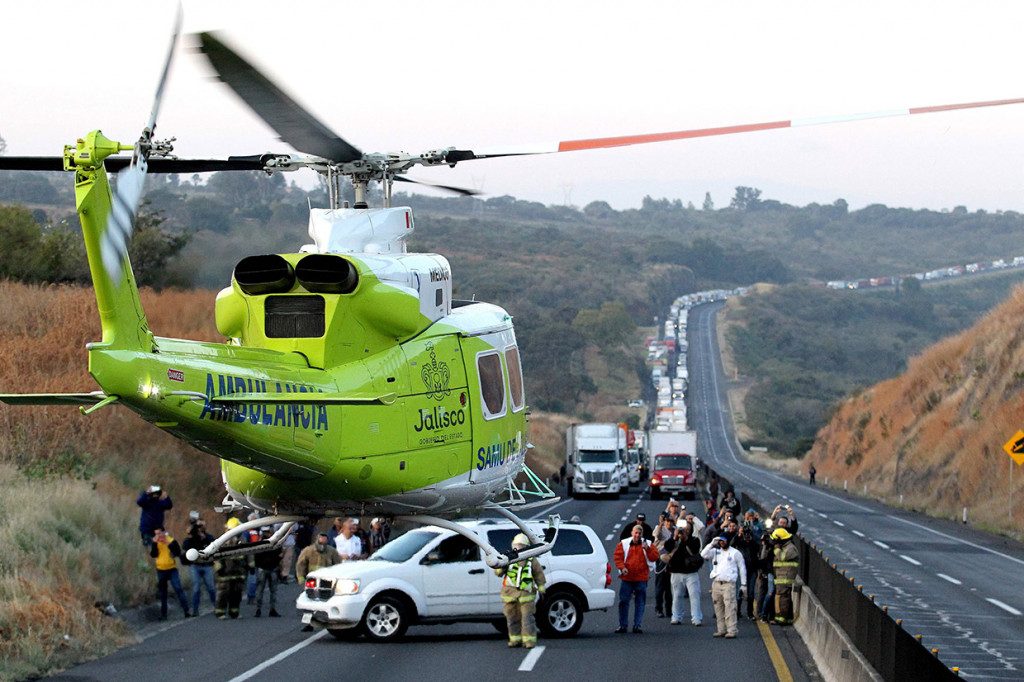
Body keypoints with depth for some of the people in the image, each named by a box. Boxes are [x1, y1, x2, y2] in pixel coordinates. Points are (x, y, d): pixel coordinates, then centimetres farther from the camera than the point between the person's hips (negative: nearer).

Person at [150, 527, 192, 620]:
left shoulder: (172, 541, -2)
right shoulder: (155, 543, 5)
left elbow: (178, 553, -12)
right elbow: (153, 554, -8)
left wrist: (168, 544, -18)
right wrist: (155, 543, -17)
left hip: (172, 569, -3)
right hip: (161, 570, 3)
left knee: (178, 589, -14)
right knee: (163, 593, 8)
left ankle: (186, 611, -14)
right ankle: (163, 615, 16)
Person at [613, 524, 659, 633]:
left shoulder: (648, 544, 6)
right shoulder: (623, 544, 6)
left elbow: (654, 558, -3)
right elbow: (618, 558, 2)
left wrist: (647, 549, -17)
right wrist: (622, 568, -14)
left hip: (641, 579, 0)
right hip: (626, 578, 0)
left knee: (640, 603, 1)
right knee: (623, 601, 0)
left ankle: (637, 625, 6)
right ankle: (623, 625, 7)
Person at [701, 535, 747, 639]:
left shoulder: (735, 553, 5)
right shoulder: (715, 552, 14)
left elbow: (742, 568, 9)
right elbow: (704, 554, -2)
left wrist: (743, 584, 6)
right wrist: (712, 544, -6)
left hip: (729, 584, -5)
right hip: (716, 583, 5)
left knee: (730, 607, -12)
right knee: (718, 608, 7)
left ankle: (732, 631, -13)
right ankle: (721, 630, 14)